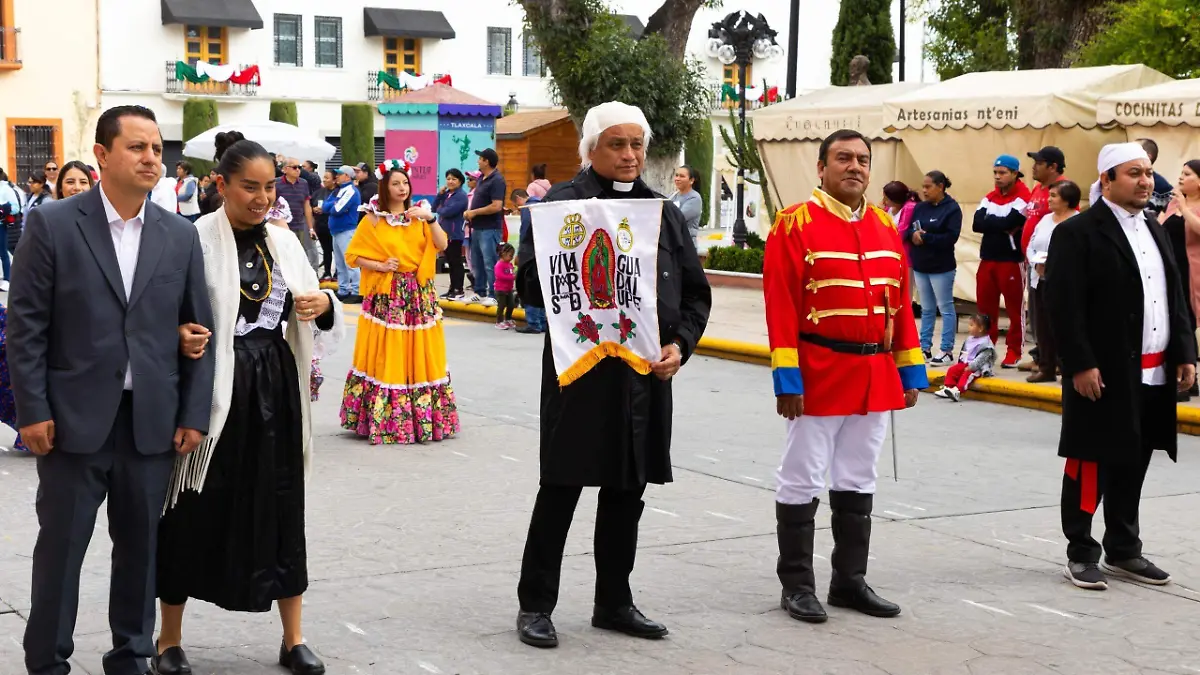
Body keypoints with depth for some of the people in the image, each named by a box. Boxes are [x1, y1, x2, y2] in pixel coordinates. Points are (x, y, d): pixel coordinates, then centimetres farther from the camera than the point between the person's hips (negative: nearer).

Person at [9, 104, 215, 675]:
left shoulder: (180, 236, 7)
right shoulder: (52, 225, -3)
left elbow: (198, 330, 8)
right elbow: (25, 324, -4)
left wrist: (194, 415, 3)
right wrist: (32, 411, -9)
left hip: (153, 423, 3)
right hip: (75, 419, -3)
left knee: (141, 545, 11)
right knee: (60, 545, 5)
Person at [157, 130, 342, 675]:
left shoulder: (284, 241, 9)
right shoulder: (196, 239, -7)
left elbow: (319, 314, 12)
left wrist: (324, 304, -10)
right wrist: (180, 337, -29)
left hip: (275, 388, 5)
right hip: (214, 389, -4)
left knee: (281, 507, 9)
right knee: (198, 510, 3)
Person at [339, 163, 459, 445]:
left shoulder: (419, 215, 9)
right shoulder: (373, 219, 0)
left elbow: (442, 246, -1)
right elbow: (353, 256, 0)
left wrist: (431, 218, -14)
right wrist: (380, 266, -14)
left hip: (419, 294, 3)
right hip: (386, 295, -3)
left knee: (419, 355, 5)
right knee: (385, 356, -2)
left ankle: (423, 417, 12)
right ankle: (382, 420, 4)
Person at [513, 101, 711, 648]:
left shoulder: (665, 212, 12)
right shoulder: (561, 204, -2)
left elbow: (696, 293, 13)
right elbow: (532, 283, -8)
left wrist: (680, 344, -2)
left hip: (647, 375, 5)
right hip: (581, 372, -5)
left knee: (628, 491, 12)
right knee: (561, 488, 2)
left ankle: (614, 601, 25)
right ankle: (535, 605, 13)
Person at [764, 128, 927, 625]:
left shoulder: (886, 226, 10)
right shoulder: (796, 224, -8)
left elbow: (901, 303, 12)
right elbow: (781, 306, -13)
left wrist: (911, 372, 9)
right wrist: (786, 378, -17)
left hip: (875, 377, 6)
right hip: (819, 374, -6)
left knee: (858, 483, 14)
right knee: (802, 482, 1)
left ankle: (850, 580, 24)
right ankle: (796, 585, 11)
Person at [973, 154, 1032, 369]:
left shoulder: (1022, 197, -8)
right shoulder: (990, 198, 13)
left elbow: (1008, 223, -21)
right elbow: (977, 224, -2)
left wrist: (990, 223, -6)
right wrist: (1001, 226, -14)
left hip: (1012, 261, -6)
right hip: (987, 259, 6)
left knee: (1014, 308, 1)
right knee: (985, 307, 10)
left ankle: (1013, 351, 9)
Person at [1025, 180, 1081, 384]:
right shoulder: (1046, 219, 15)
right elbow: (1031, 246, 15)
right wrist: (1036, 263, -4)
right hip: (1041, 281, 7)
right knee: (1043, 327, 10)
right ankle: (1046, 368, 18)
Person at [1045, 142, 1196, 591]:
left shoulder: (1155, 231, 16)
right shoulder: (1078, 233, -9)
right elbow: (1063, 305, -15)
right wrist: (1080, 365, -19)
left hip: (1153, 374, 7)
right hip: (1104, 374, -7)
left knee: (1132, 466, 14)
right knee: (1091, 466, 1)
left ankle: (1123, 551, 24)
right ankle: (1081, 555, 11)